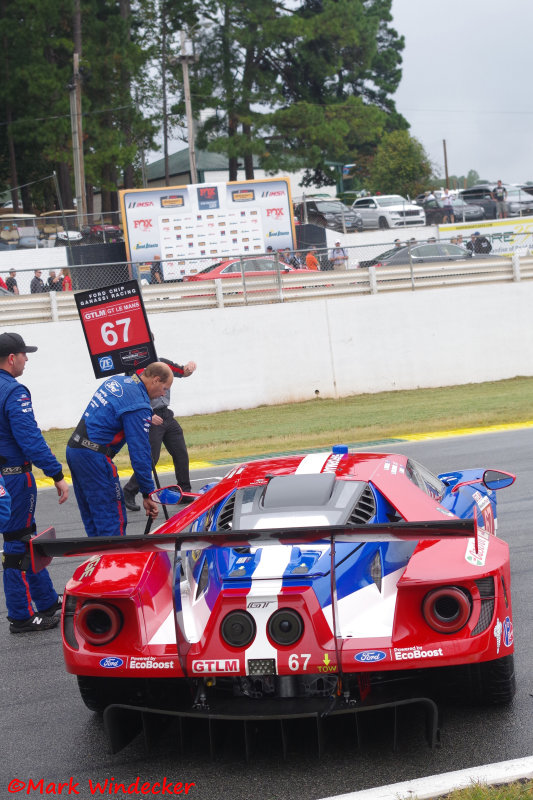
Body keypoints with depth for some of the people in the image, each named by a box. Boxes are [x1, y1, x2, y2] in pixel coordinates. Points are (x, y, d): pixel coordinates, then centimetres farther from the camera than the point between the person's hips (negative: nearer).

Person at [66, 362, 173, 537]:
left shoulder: (116, 380, 11)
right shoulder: (138, 406, -16)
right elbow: (139, 452, -16)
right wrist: (147, 494, -11)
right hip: (93, 457, -10)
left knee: (91, 516, 16)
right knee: (113, 519, -6)